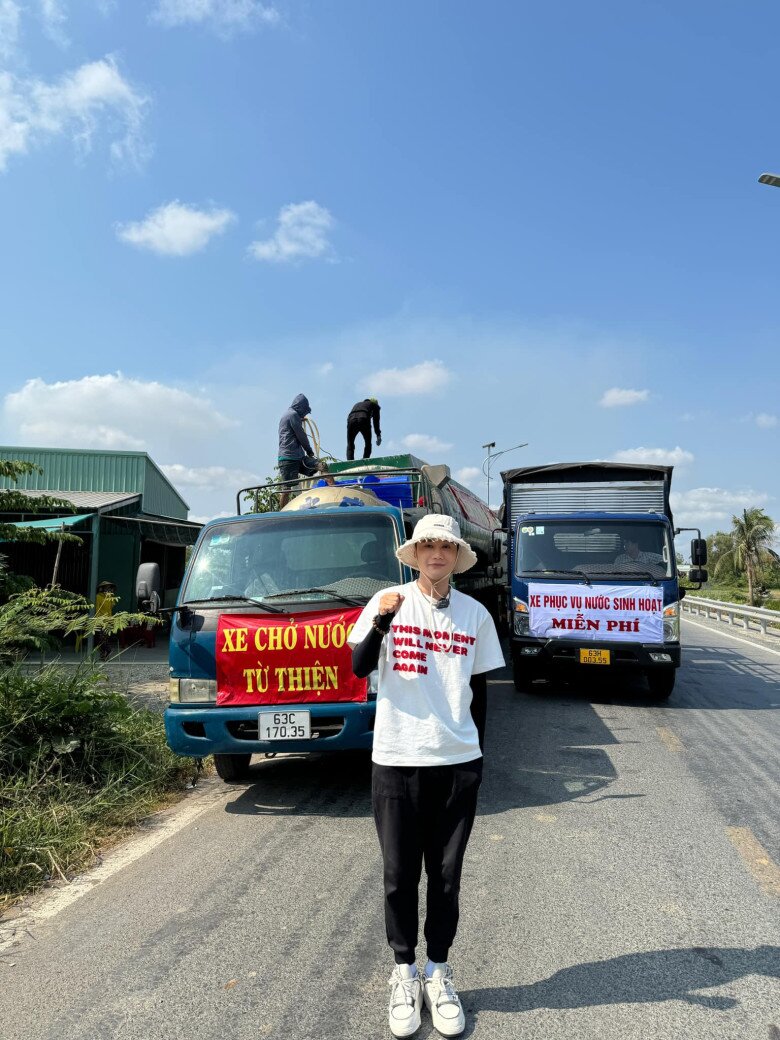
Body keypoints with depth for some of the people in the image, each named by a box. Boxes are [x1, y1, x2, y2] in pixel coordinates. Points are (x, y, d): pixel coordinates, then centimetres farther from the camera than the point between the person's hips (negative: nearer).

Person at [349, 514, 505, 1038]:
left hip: (458, 762, 2)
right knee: (400, 875, 10)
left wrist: (476, 751, 12)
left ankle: (438, 971, 30)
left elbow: (479, 689, 10)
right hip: (396, 759, -1)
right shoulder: (388, 602, -3)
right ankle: (404, 972, 29)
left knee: (446, 876, 12)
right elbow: (359, 668, -10)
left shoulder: (475, 613, 3)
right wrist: (381, 622, -25)